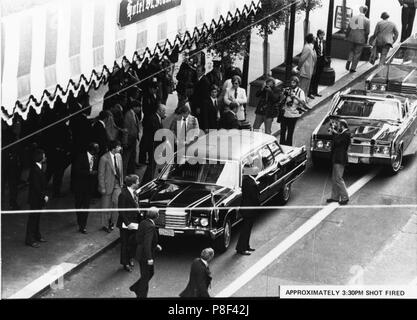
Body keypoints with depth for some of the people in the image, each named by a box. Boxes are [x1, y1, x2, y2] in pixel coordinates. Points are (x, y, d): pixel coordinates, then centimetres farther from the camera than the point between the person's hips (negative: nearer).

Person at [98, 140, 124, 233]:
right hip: (108, 184, -5)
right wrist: (102, 188, -13)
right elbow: (101, 174, -13)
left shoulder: (118, 156, 2)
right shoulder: (104, 158, -17)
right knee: (106, 206, 6)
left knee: (117, 200, -9)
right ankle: (105, 225, 23)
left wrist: (121, 183, 11)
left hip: (117, 183, 5)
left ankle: (110, 220, 14)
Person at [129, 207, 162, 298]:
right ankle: (141, 295, 21)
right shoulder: (150, 227, -26)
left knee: (150, 273, 25)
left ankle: (135, 287, 33)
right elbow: (147, 243, -30)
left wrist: (155, 245, 18)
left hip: (140, 253, 9)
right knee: (145, 277, 8)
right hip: (145, 256, -9)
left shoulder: (143, 223, 3)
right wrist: (149, 258, -28)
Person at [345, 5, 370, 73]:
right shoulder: (366, 20, -9)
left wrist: (347, 36, 14)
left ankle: (349, 61, -1)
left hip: (352, 38, 3)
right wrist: (366, 40, 4)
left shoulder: (353, 18, 0)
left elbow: (348, 28, 4)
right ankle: (353, 68, 7)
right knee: (357, 53, 7)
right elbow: (367, 32, -8)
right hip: (360, 39, -3)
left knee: (352, 50, 23)